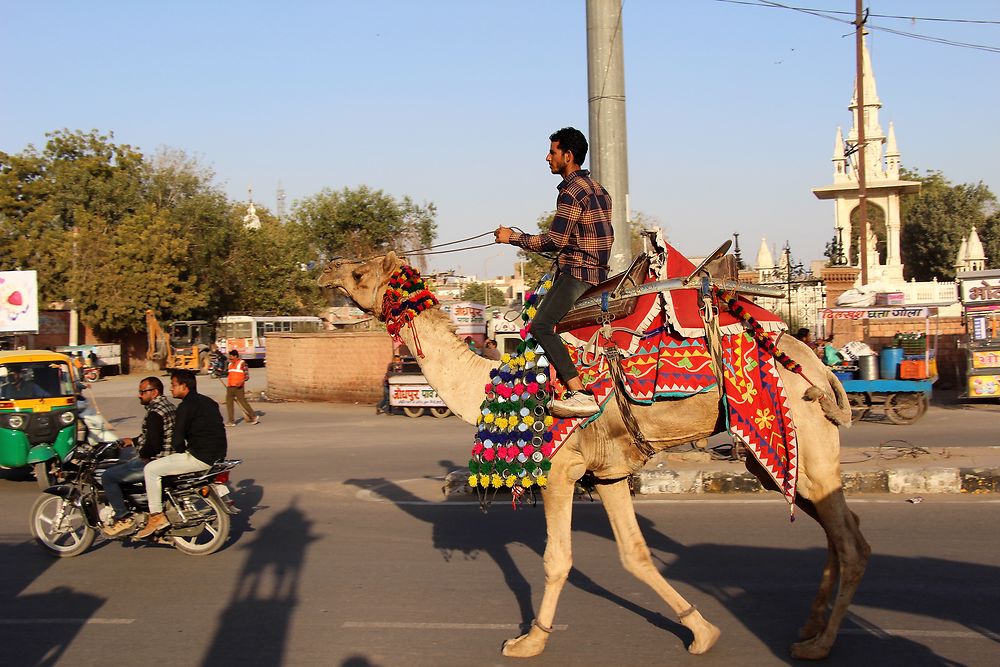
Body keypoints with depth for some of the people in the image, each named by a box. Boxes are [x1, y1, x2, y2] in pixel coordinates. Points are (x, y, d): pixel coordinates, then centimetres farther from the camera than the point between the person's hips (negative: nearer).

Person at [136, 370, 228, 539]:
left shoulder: (186, 406, -12)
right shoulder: (208, 402, 16)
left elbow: (178, 440, -15)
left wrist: (181, 450, 6)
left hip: (200, 458, -9)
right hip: (217, 455, 9)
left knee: (151, 469, -4)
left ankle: (157, 516, -6)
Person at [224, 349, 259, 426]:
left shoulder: (242, 363, -5)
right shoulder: (230, 364, 16)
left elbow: (247, 375, -9)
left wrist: (241, 382, -24)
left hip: (238, 387, -7)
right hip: (230, 387, 7)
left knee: (243, 402, -4)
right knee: (229, 402, 3)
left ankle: (253, 417, 10)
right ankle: (231, 421, 7)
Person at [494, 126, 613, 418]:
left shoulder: (571, 192, -12)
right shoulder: (596, 188, 19)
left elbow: (555, 241, -17)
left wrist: (513, 237, -7)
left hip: (577, 272, -11)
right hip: (596, 270, 11)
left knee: (541, 324, -22)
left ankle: (580, 395, -34)